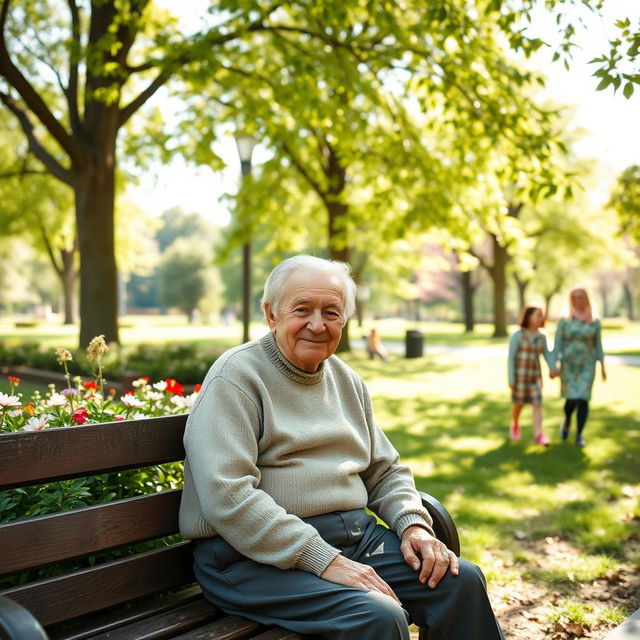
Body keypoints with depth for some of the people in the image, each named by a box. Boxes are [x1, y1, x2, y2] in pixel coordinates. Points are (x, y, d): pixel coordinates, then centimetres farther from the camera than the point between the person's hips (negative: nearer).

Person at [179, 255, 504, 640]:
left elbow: (385, 470, 20)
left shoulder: (347, 380, 13)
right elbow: (227, 497, -21)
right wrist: (324, 561, -23)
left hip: (354, 537, 7)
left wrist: (413, 523, -1)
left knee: (463, 580, -5)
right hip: (258, 556, -7)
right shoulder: (236, 376, -11)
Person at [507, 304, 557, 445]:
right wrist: (511, 379, -13)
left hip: (535, 375, 3)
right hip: (519, 374, -3)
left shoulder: (541, 337, 0)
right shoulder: (517, 336, -12)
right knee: (518, 403, 9)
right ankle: (515, 425, 36)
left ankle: (538, 435, -6)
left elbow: (546, 353, 11)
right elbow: (511, 357, -11)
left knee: (537, 403, -6)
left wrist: (552, 368, -7)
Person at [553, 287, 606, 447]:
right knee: (572, 400, -8)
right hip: (568, 366, -1)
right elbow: (557, 345, -4)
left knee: (583, 399, -6)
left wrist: (602, 367, 2)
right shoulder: (564, 321, -3)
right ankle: (567, 421, 26)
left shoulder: (595, 322, 1)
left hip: (587, 365, 1)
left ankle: (579, 435, 7)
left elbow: (598, 345, 6)